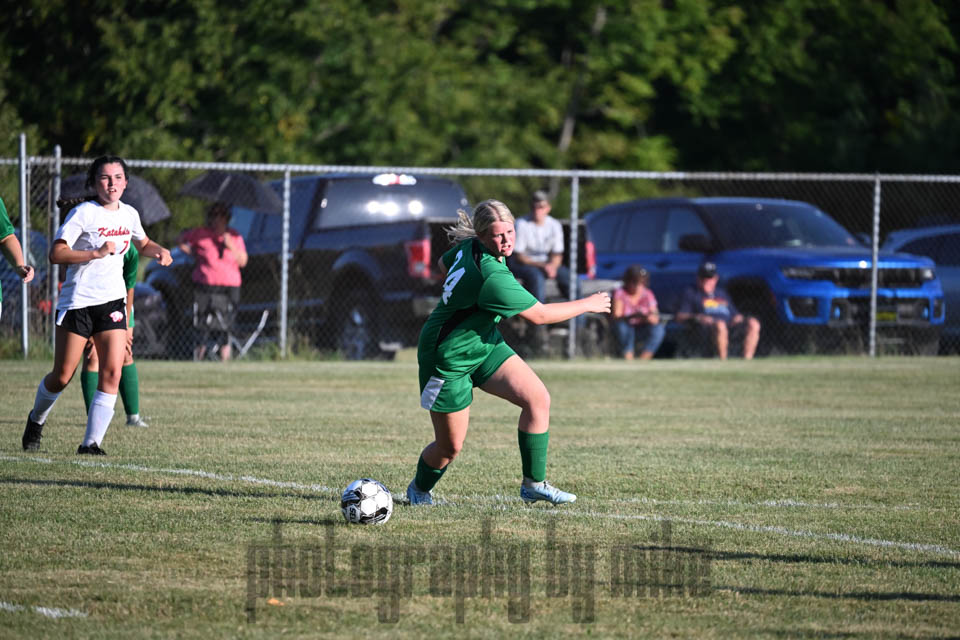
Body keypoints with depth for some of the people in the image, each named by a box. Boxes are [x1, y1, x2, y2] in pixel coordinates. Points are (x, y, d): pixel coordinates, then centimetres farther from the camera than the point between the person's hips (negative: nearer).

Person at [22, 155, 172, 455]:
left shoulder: (129, 214, 8)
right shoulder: (84, 213, -10)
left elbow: (142, 244, 30)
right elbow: (56, 253, -18)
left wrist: (159, 250, 8)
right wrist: (97, 253, -25)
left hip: (112, 301, 4)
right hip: (77, 302, -4)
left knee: (112, 373, -12)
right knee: (62, 377, 2)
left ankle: (91, 442, -9)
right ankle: (36, 420, 32)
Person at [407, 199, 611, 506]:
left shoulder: (469, 247, -7)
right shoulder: (491, 276, -34)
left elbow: (444, 263, 17)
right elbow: (539, 314, -25)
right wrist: (587, 304, -13)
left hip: (484, 344, 9)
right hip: (449, 361, -9)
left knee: (538, 399, -6)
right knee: (450, 446, 3)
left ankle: (533, 484, 2)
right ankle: (419, 490, 34)